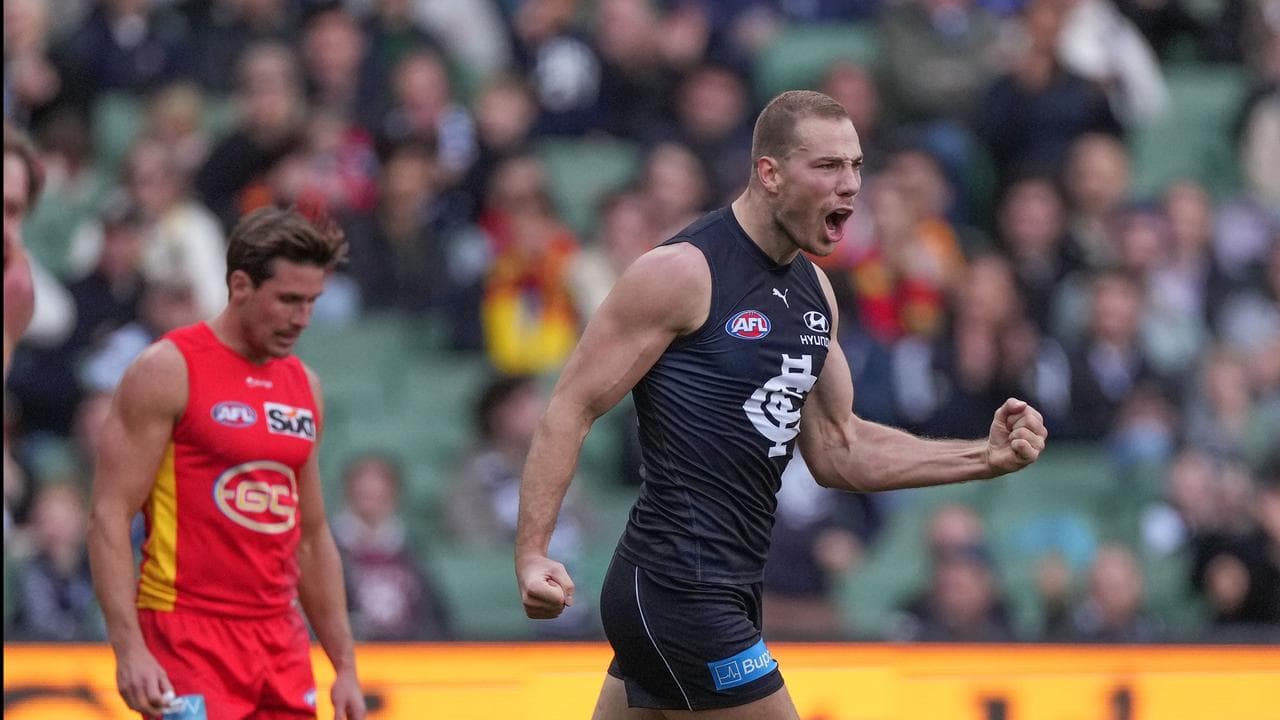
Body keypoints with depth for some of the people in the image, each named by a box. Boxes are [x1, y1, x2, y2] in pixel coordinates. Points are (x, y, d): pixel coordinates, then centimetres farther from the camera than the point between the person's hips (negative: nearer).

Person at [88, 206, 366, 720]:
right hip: (189, 635, -7)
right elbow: (110, 516, -10)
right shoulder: (168, 371, -6)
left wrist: (345, 666, 16)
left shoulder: (303, 386, 14)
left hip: (279, 641, 7)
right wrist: (129, 649, -20)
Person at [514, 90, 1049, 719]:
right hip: (679, 592, -9)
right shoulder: (684, 271, -13)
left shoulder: (812, 290, 13)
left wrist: (987, 457, 9)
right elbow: (572, 408, -13)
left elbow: (837, 451, 19)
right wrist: (532, 556, -23)